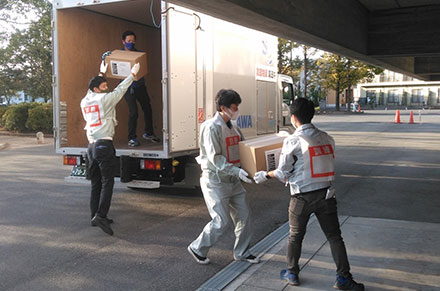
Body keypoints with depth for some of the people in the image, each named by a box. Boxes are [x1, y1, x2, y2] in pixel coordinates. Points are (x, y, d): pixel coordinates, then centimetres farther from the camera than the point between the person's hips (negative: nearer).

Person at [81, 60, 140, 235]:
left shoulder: (85, 101, 13)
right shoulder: (104, 99, -5)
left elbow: (92, 90, 32)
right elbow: (120, 89, 4)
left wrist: (102, 73, 43)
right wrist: (133, 74, 16)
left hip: (91, 146, 7)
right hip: (104, 145, -7)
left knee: (95, 183, 12)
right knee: (107, 183, -7)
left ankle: (95, 216, 15)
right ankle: (100, 216, -17)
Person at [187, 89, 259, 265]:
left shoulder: (232, 127, 11)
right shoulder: (212, 127, -16)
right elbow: (215, 158, -23)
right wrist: (236, 171, -30)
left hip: (232, 181, 9)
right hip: (215, 181, -8)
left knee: (243, 215, 11)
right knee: (221, 221, -4)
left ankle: (242, 252, 28)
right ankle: (197, 249, 17)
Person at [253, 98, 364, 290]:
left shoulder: (293, 141, -10)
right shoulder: (326, 138, 4)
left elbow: (283, 173, -7)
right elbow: (330, 166, 8)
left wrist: (265, 175, 11)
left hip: (302, 197, -3)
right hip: (325, 193, 3)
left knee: (295, 236, 14)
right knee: (334, 236, 9)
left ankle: (292, 273, 28)